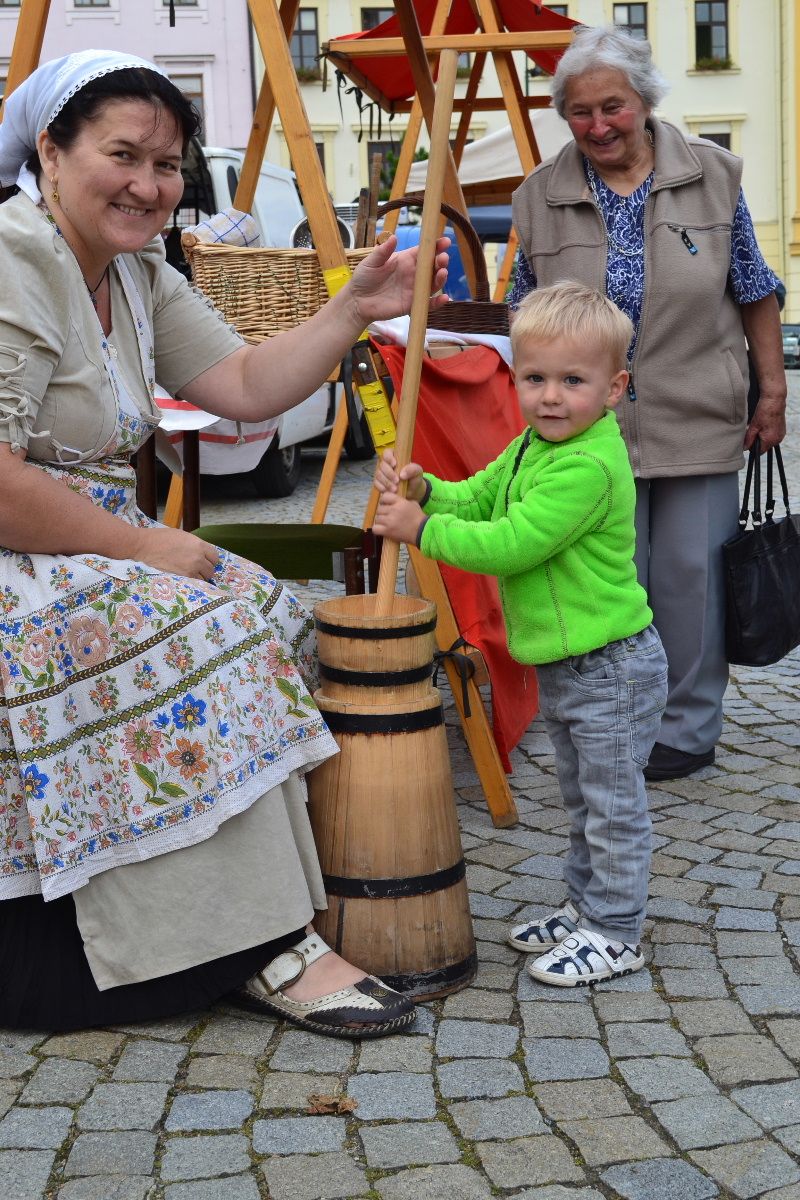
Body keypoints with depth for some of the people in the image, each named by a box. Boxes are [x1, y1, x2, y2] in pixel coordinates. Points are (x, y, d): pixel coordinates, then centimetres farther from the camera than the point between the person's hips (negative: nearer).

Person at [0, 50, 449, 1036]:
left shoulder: (139, 278, 12)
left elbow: (247, 385, 10)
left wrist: (354, 310, -1)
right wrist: (143, 548, -18)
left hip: (86, 545, 10)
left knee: (256, 615, -2)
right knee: (190, 643, -24)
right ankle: (264, 952, -16)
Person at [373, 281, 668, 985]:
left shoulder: (589, 466, -25)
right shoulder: (532, 447, 8)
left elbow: (510, 545, -28)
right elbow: (477, 498, 12)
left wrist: (422, 529, -21)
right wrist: (424, 489, -8)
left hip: (612, 670, -10)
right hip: (562, 665, 10)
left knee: (614, 806, 3)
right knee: (584, 800, 22)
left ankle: (617, 934, 14)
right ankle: (586, 906, 37)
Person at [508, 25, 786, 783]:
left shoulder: (712, 176, -1)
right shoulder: (540, 197, 1)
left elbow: (755, 294, 5)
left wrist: (773, 393, 4)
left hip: (699, 423, -1)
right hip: (592, 429, 1)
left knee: (690, 572, 4)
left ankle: (688, 728, 19)